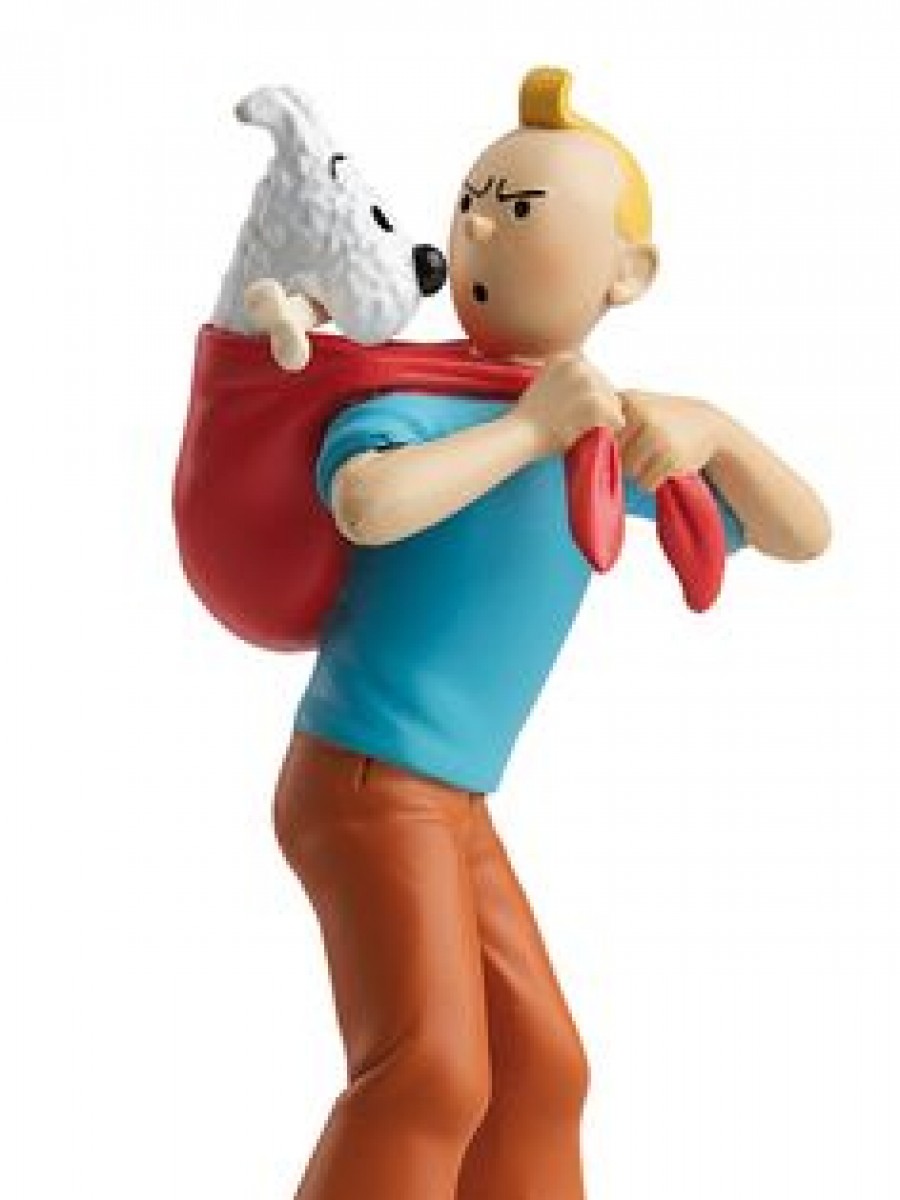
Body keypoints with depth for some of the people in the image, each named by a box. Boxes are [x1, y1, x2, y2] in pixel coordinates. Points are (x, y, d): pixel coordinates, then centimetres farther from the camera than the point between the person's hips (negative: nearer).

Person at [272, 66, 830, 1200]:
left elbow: (802, 535, 7)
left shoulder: (605, 435, 7)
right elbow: (368, 503, -40)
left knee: (539, 1071, 13)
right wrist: (528, 428, -28)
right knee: (429, 1076, -21)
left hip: (447, 809, 9)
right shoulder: (413, 410, -15)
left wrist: (710, 427, -12)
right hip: (363, 781, -9)